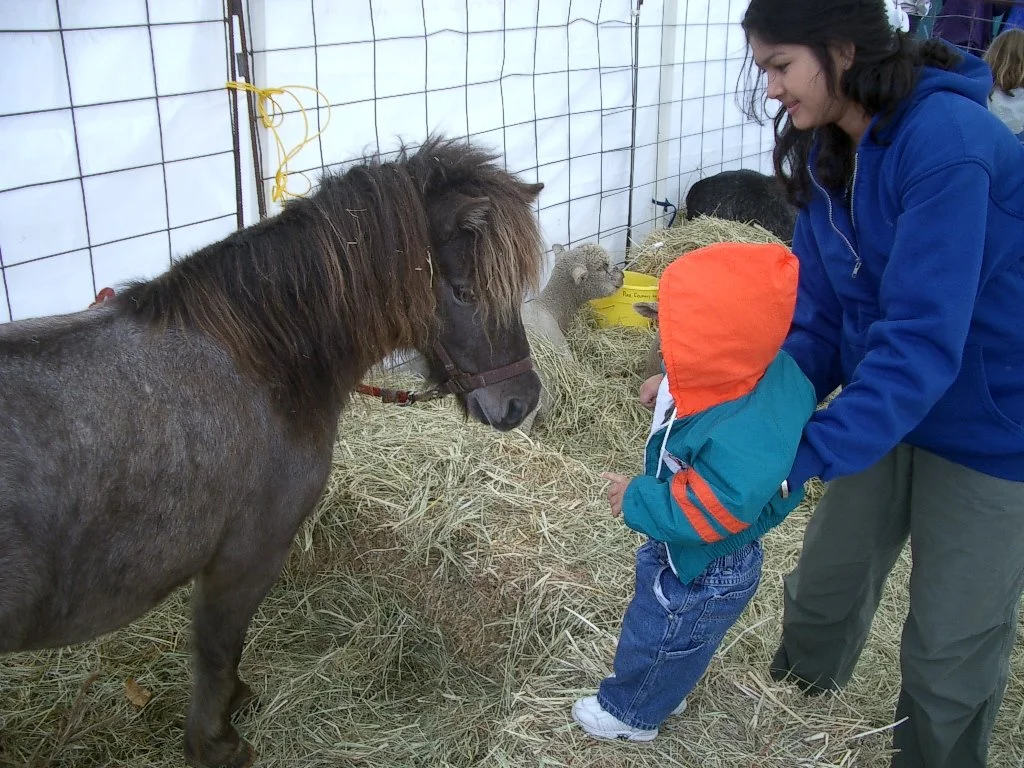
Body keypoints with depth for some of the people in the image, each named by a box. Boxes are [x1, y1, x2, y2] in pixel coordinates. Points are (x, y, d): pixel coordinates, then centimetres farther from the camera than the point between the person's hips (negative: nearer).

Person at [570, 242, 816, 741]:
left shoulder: (741, 443, -46)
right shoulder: (759, 369, -20)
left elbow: (700, 514, -36)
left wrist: (636, 499, -24)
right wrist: (674, 384, -5)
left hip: (702, 573, -9)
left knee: (657, 638, 20)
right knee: (658, 630, 33)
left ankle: (629, 712, 48)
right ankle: (659, 692, 59)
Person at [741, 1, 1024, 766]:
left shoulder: (948, 142, -27)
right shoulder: (826, 151, -4)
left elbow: (923, 342, -32)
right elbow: (819, 312, -2)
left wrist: (800, 457, -36)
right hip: (889, 403, 7)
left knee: (951, 643, 8)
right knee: (828, 574, 20)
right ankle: (806, 676, 47)